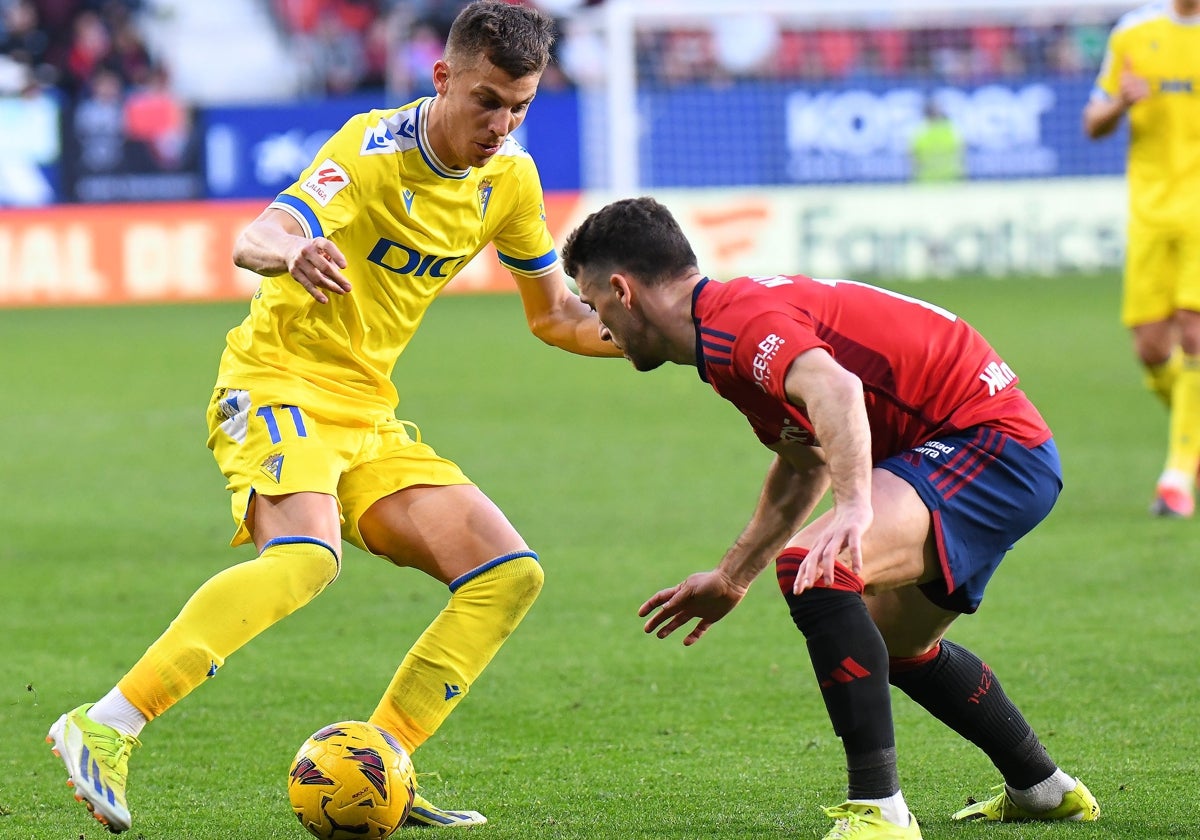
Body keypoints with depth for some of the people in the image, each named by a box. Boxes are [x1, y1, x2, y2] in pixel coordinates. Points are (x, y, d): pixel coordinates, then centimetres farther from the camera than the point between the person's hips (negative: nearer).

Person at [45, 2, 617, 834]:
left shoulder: (509, 178, 5)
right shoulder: (374, 151, -17)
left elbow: (555, 315, 18)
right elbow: (254, 240, -34)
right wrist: (292, 253, -58)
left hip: (367, 415, 8)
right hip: (278, 382, -8)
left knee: (511, 573, -2)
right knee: (305, 556, -34)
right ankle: (104, 730, -34)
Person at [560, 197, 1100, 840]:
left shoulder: (739, 319, -18)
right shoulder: (738, 322, 16)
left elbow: (835, 389, -39)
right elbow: (805, 464, 31)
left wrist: (854, 511, -52)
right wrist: (730, 579, 38)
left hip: (992, 444, -11)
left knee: (812, 566, -28)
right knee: (894, 646, 29)